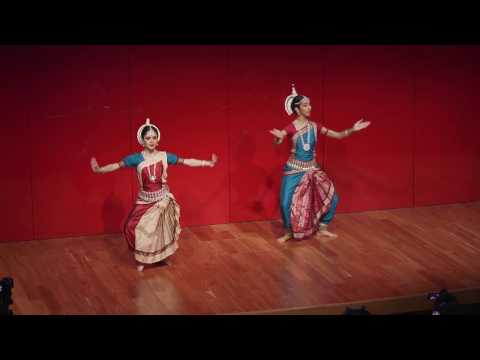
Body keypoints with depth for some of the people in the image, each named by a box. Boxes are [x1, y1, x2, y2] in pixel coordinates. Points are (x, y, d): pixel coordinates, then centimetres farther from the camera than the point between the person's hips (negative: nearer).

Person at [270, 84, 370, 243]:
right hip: (294, 170, -5)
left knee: (332, 197, 1)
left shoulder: (314, 126, 2)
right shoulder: (291, 128, -11)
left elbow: (338, 135, 5)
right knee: (286, 203, -13)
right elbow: (276, 143, -23)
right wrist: (278, 137, -46)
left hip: (312, 169, 5)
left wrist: (352, 130, -9)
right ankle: (289, 232, 11)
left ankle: (322, 229, 18)